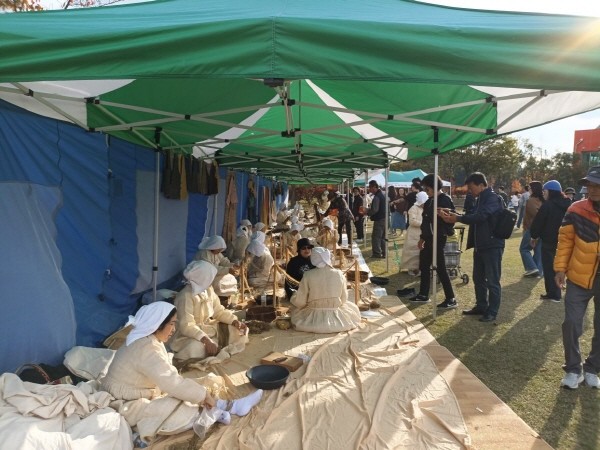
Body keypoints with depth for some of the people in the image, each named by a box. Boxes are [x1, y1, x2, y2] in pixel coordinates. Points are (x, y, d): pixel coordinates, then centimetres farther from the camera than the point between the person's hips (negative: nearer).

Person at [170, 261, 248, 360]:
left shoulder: (208, 289, -1)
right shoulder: (186, 296, -24)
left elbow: (219, 311, 7)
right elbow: (187, 326, -31)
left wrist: (235, 321, -10)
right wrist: (206, 340, -43)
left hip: (209, 329, 7)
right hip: (189, 335, -7)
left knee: (239, 331, -1)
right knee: (196, 348, -40)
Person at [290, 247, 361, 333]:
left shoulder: (308, 275, -16)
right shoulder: (339, 274, -12)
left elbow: (300, 302, -11)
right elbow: (344, 299, -3)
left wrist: (293, 299, 12)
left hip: (313, 320, -2)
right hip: (337, 318, 2)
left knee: (294, 310, 27)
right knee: (353, 308, 30)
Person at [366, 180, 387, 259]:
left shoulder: (377, 196, -18)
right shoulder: (383, 194, 12)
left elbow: (374, 210, -24)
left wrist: (366, 212, -7)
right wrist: (368, 210, 15)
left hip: (379, 219, -9)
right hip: (385, 218, 9)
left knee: (376, 237, -1)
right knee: (383, 237, 14)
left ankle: (377, 253, 1)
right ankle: (383, 253, 19)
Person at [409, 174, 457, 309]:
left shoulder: (445, 200, -14)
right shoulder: (431, 200, 13)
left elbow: (446, 219, -21)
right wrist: (422, 237, 19)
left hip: (438, 238, -9)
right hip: (429, 238, 9)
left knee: (440, 268, -6)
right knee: (423, 266, 14)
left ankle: (451, 299, 3)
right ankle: (423, 295, 25)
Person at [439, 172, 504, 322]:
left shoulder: (493, 198, -15)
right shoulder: (480, 199, 15)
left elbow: (480, 216, -28)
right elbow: (473, 216, 16)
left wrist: (457, 218, -24)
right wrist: (453, 214, 1)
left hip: (492, 245, -9)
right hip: (480, 245, 10)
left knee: (492, 280, 0)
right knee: (478, 278, 16)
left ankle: (492, 311, 10)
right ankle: (481, 306, 29)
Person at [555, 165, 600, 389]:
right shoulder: (577, 210, -7)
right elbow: (565, 240, -1)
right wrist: (560, 268, -5)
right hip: (579, 278, -1)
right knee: (571, 324, -1)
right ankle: (573, 369, 17)